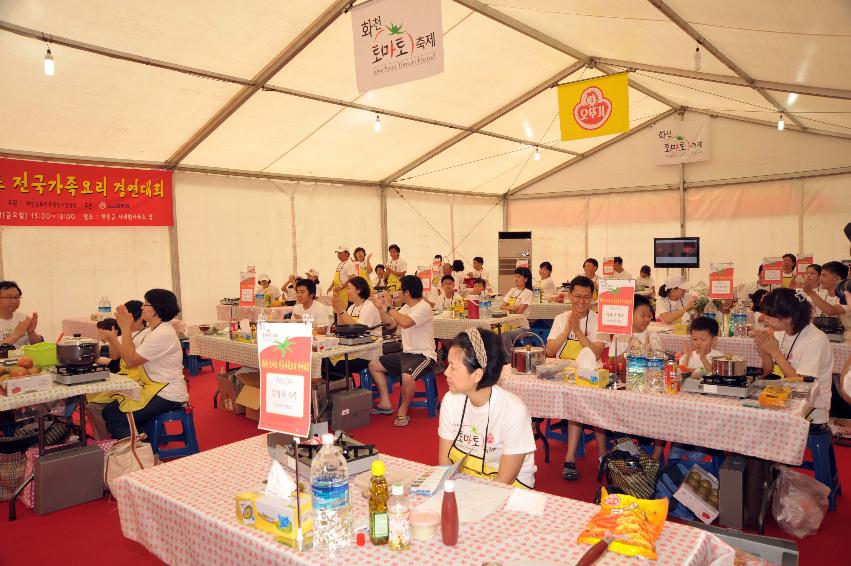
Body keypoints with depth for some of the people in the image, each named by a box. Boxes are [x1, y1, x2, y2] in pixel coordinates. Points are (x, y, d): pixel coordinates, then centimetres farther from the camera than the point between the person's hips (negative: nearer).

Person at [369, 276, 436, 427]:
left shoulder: (423, 307, -18)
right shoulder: (406, 307, 12)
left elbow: (405, 323, -34)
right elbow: (389, 323, 21)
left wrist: (389, 306, -22)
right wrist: (380, 307, 7)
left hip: (423, 355, -10)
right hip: (406, 353, 10)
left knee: (407, 377, -37)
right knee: (373, 365, 8)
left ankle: (403, 412, -11)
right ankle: (386, 404, 15)